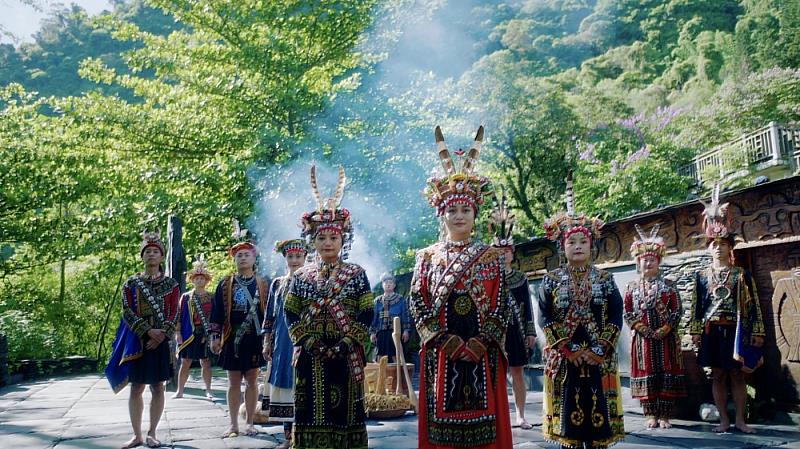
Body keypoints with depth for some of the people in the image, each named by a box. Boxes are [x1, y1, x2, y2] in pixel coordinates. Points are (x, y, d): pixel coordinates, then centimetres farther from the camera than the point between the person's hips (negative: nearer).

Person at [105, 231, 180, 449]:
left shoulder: (171, 284, 5)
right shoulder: (130, 283, 6)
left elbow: (174, 314, 0)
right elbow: (127, 312, -3)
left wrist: (161, 335, -15)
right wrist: (148, 331, -15)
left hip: (161, 341, 0)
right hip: (136, 341, 0)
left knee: (158, 387, 3)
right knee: (136, 388, 3)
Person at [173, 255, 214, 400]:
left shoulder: (211, 298, 7)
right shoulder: (186, 297, 5)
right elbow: (179, 315, 2)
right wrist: (178, 333, -5)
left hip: (206, 334, 0)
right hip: (189, 334, 0)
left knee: (206, 362, 5)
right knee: (185, 362, 3)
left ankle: (208, 391, 12)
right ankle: (180, 391, 11)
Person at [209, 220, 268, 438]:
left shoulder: (262, 285, 4)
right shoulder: (225, 284, 4)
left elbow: (268, 312, 5)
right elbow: (217, 312, 3)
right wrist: (214, 337, -3)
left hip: (255, 340, 0)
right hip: (231, 340, 0)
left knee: (252, 381, 6)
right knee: (234, 382, 6)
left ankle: (250, 423, 15)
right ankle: (233, 425, 12)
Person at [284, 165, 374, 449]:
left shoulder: (356, 274, 1)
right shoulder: (301, 276, 7)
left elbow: (366, 315, -3)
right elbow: (290, 314, 5)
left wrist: (345, 343, -14)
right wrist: (307, 341, -9)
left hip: (345, 356, -1)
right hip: (310, 355, 2)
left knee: (344, 409, 3)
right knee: (311, 409, 5)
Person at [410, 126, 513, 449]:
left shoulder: (490, 256, 7)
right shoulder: (427, 257, 8)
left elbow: (501, 304, 1)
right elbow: (418, 304, 1)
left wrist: (480, 343, -12)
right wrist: (447, 341, -11)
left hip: (482, 351, 0)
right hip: (440, 352, 0)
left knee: (482, 417, 1)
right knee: (442, 419, 1)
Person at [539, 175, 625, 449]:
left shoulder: (605, 279, 6)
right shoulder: (551, 280, 4)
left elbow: (616, 317, 0)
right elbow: (544, 318, -3)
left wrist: (598, 350, -11)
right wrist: (568, 349, -12)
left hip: (599, 359, 1)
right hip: (562, 359, 0)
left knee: (598, 414, 1)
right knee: (567, 414, 1)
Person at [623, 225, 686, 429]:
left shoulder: (668, 285, 4)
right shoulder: (632, 287, 6)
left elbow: (677, 312, -2)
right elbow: (627, 314, 1)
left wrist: (663, 331, -13)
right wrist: (645, 330, -11)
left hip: (666, 338, -1)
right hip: (642, 338, 1)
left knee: (666, 375, 0)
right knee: (646, 375, 2)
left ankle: (664, 416, 6)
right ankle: (651, 415, 10)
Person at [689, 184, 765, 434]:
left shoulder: (742, 275, 4)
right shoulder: (702, 276, 6)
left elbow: (753, 305, 2)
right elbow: (696, 305, 6)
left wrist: (757, 332, -3)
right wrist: (695, 331, 0)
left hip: (735, 330, -1)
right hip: (711, 331, 1)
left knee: (737, 374, 4)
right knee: (717, 375, 4)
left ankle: (740, 419, 12)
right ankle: (724, 419, 11)